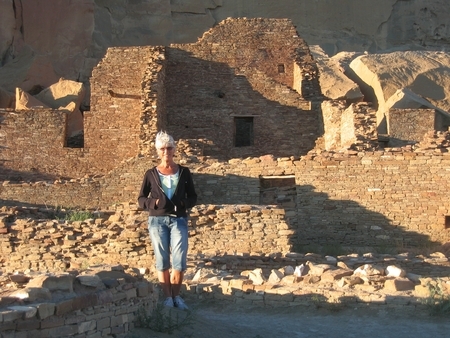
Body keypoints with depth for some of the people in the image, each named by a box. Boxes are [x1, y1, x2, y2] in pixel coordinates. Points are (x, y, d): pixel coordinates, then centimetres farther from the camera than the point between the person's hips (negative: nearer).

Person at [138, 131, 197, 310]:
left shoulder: (184, 172, 6)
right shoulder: (151, 174, 5)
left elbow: (193, 197, 9)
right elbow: (141, 198, 7)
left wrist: (183, 203, -11)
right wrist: (153, 203, -13)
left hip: (179, 220, 0)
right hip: (157, 220, 0)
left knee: (179, 261, -7)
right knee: (162, 261, 2)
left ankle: (176, 296, 7)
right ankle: (168, 297, 10)